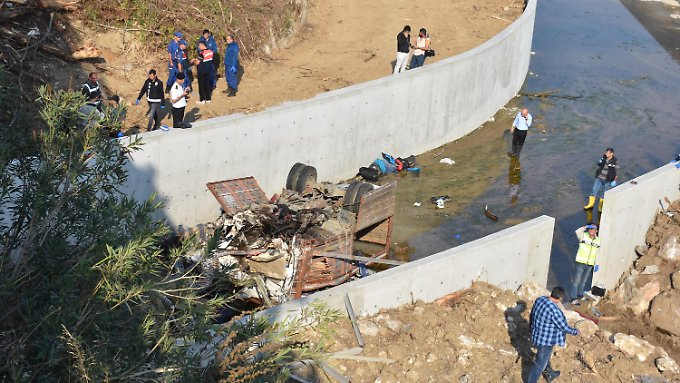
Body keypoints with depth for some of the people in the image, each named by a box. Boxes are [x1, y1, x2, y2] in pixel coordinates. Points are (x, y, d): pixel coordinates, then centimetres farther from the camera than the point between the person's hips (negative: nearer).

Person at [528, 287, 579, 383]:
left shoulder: (539, 300, -9)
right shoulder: (554, 310, -33)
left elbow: (532, 315, 8)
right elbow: (564, 327, -21)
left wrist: (531, 326, 27)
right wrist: (575, 331, -2)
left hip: (537, 335, 9)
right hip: (545, 340, -9)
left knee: (546, 356, 32)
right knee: (540, 364, 11)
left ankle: (549, 375, 54)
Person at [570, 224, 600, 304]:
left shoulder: (598, 240, 6)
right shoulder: (583, 236, -5)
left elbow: (597, 253, 14)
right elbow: (577, 232, -27)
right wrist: (586, 227, -24)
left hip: (590, 264, 4)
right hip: (580, 262, -4)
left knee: (583, 281, 18)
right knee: (576, 281, -4)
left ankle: (580, 295, 33)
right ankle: (574, 299, -1)